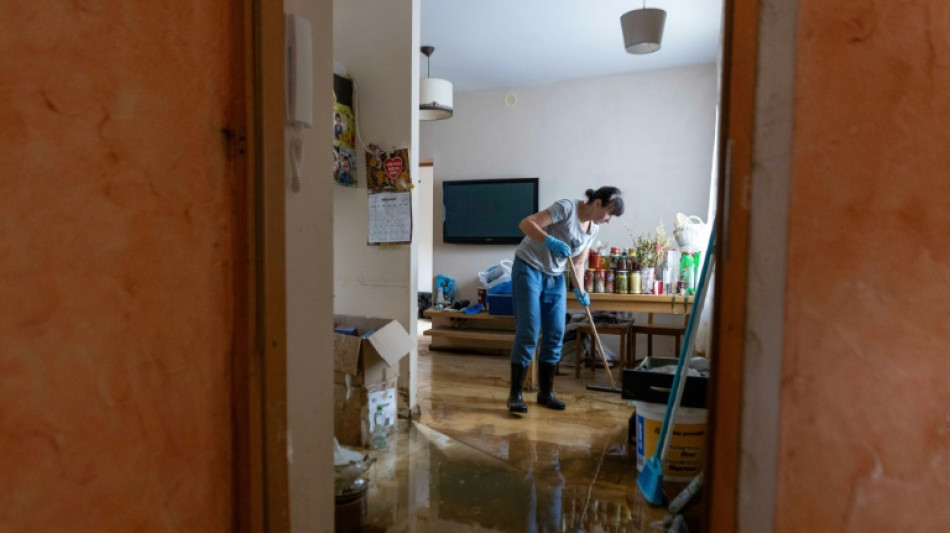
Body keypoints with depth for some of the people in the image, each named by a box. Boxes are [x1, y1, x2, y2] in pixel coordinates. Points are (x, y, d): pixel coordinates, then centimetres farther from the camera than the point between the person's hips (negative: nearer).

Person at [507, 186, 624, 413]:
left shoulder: (593, 228, 7)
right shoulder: (567, 207, -16)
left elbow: (579, 262, 12)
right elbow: (526, 224, -22)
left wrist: (580, 290, -3)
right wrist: (551, 242, -36)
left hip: (555, 277, 8)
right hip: (528, 269, -8)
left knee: (555, 334, 4)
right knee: (528, 333, -10)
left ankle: (546, 392, 16)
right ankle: (515, 394, 0)